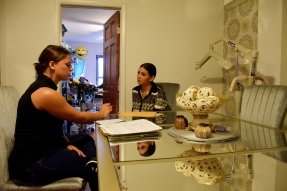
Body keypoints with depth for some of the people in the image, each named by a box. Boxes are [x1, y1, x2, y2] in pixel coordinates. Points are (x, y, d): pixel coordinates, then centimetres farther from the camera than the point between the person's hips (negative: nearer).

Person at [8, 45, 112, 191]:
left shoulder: (43, 87, 7)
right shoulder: (46, 93, -25)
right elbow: (79, 118, -13)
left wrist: (66, 144, -2)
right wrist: (101, 114, 5)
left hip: (40, 148, 10)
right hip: (30, 164, -10)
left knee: (86, 140, 16)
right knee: (91, 165, -7)